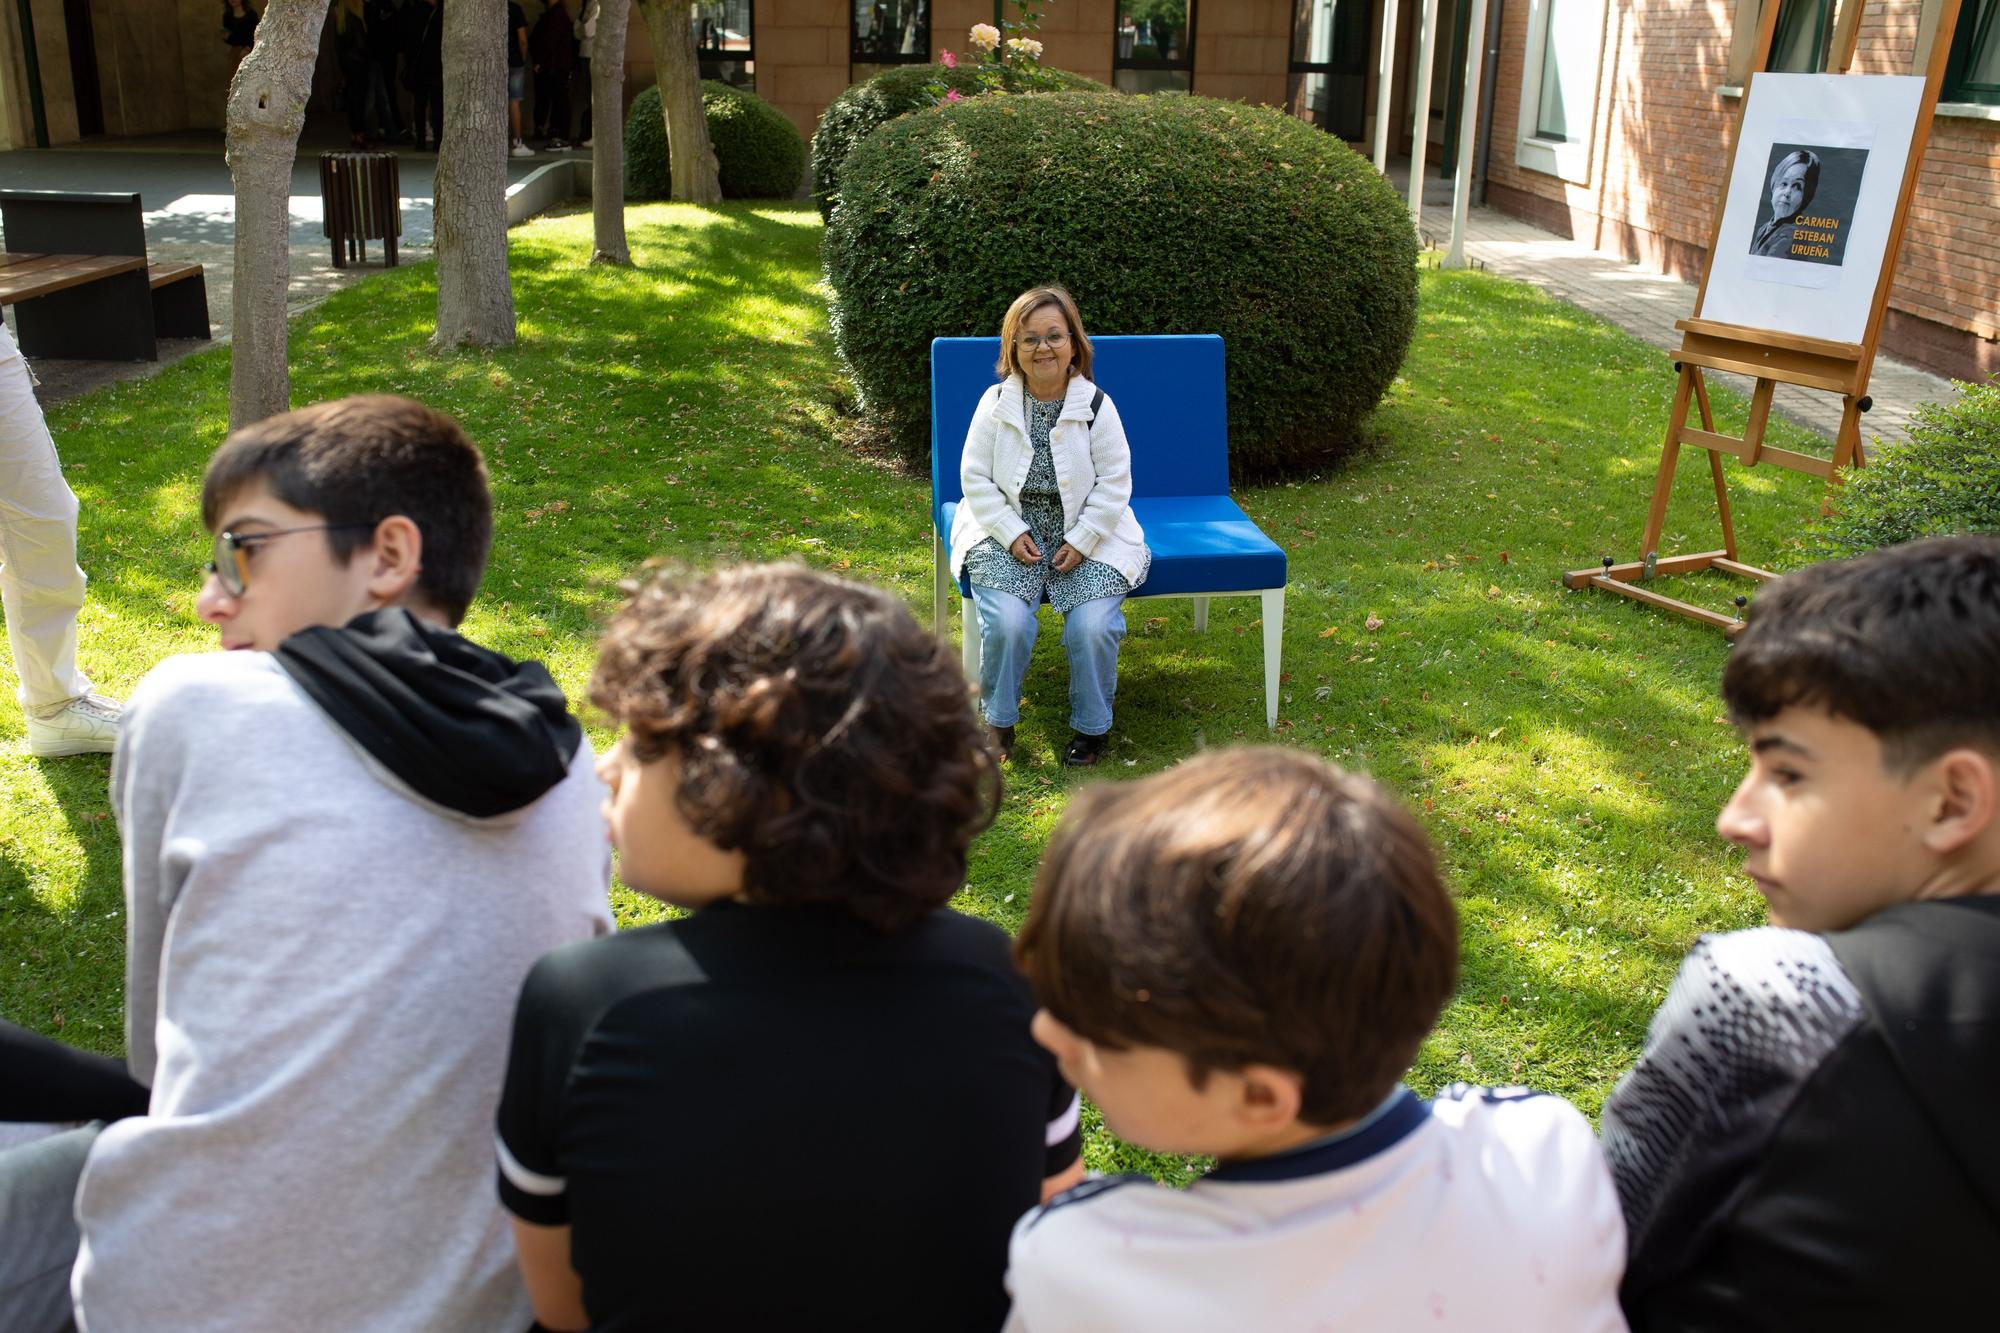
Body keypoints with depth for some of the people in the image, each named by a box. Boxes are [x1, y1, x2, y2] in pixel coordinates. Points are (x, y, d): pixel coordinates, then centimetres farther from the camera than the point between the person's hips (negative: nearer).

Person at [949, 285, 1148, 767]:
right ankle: (997, 719, 2)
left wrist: (1081, 541, -13)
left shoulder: (1097, 406, -6)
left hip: (1086, 536, 0)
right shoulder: (996, 403, -3)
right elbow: (975, 479, -2)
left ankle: (1091, 725, 4)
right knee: (1007, 622, -24)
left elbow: (1114, 484, -4)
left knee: (1093, 625, -22)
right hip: (1009, 533, 0)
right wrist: (1011, 534, -13)